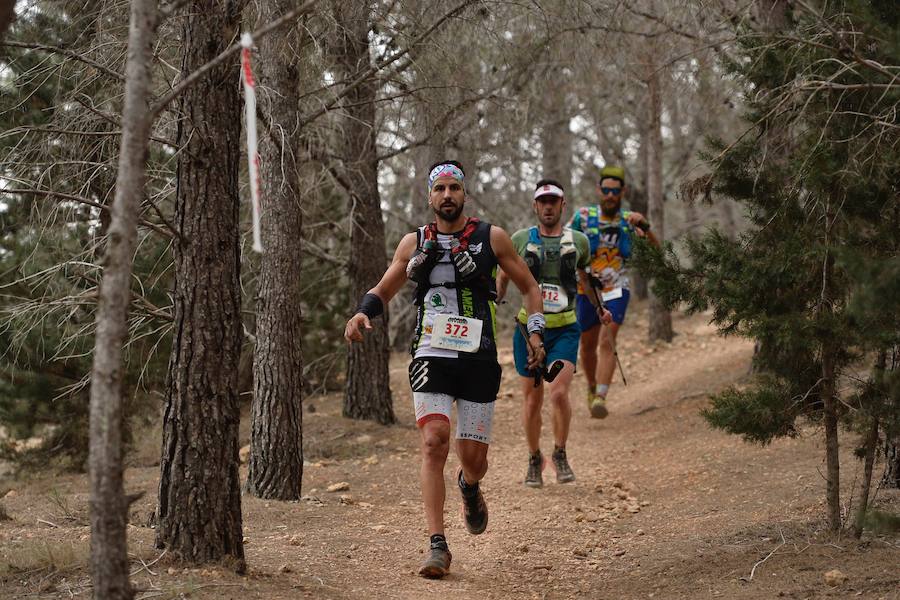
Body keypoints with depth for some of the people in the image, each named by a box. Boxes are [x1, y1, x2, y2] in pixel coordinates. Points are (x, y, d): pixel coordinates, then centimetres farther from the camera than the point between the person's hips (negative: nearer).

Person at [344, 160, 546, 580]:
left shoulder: (491, 238, 4)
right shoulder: (414, 243, 8)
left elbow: (529, 286, 12)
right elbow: (383, 291, 17)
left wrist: (535, 331, -2)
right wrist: (362, 313, -4)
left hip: (479, 360, 0)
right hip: (431, 356, 0)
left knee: (474, 457, 1)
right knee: (433, 443, -17)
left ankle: (469, 486, 40)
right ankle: (438, 547, -16)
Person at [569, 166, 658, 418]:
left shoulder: (629, 220, -2)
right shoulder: (583, 216, -5)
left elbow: (655, 250, -10)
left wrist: (645, 227, -27)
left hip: (616, 290, -1)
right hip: (587, 290, 1)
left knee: (607, 341, -17)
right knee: (588, 344, 13)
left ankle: (600, 398, -26)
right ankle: (592, 388, 38)